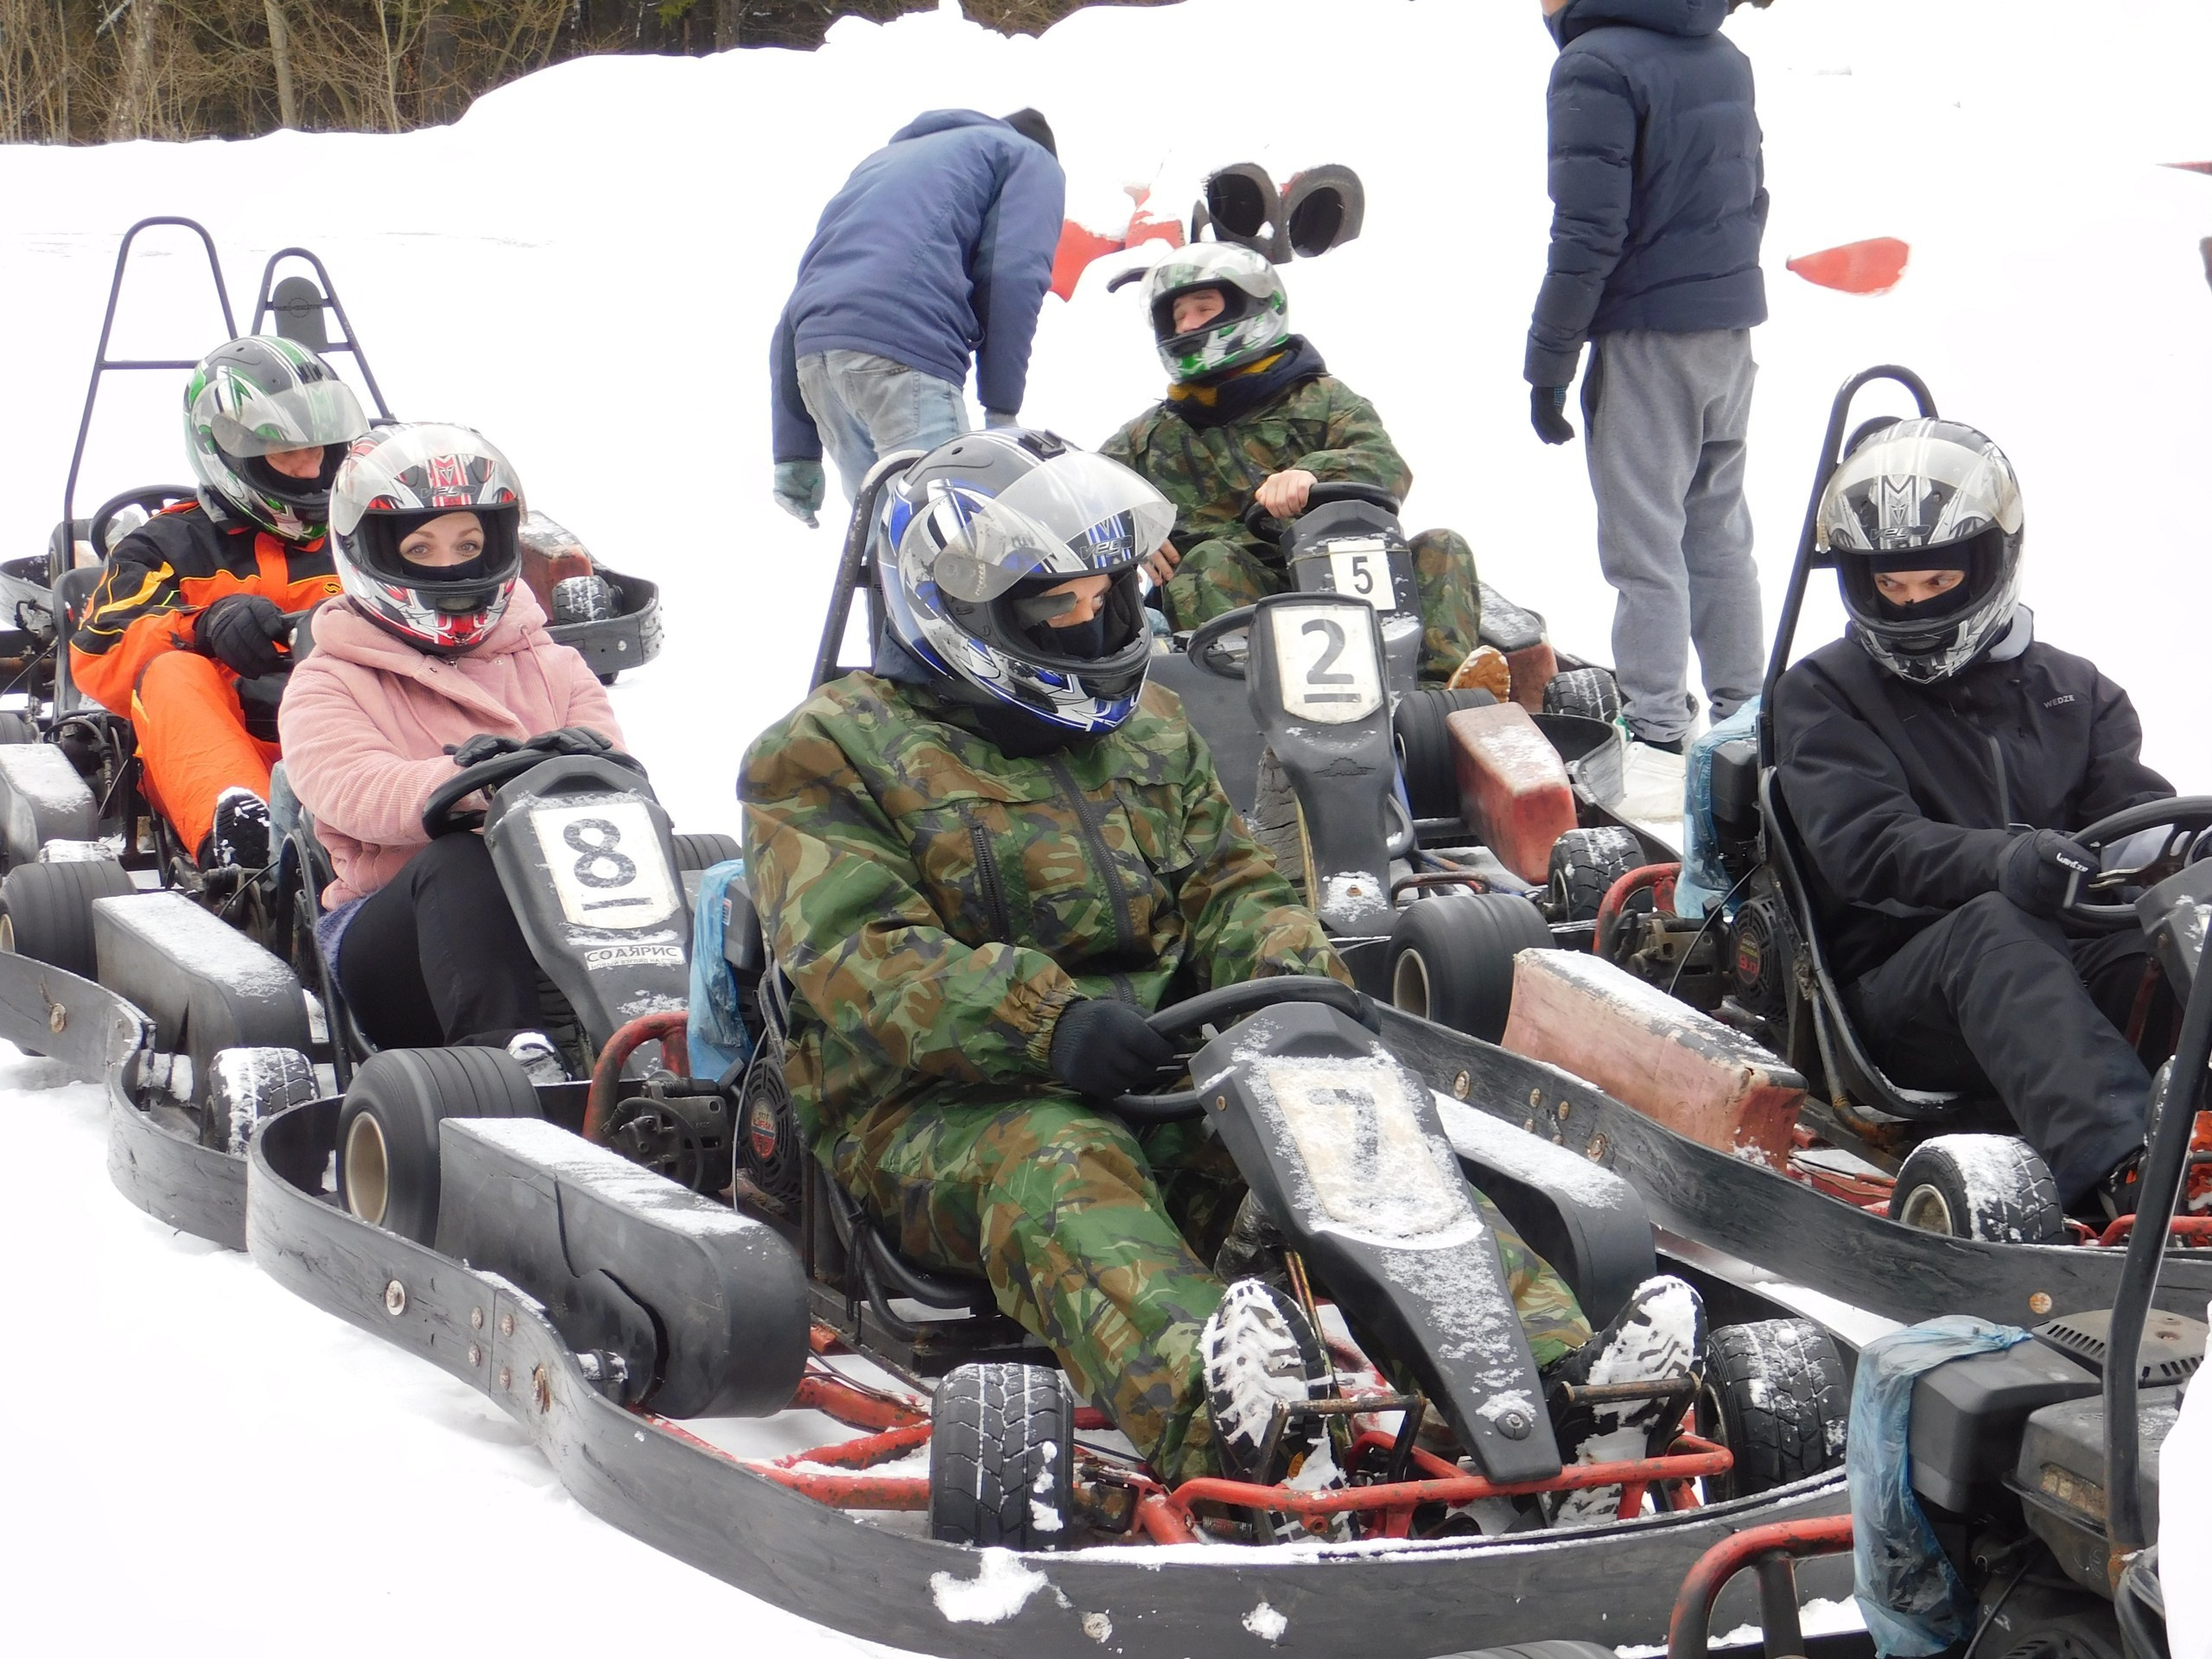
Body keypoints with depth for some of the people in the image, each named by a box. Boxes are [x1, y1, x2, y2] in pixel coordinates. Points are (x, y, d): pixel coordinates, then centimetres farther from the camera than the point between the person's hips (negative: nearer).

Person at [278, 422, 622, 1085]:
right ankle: (510, 1053, -59)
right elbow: (355, 789, -10)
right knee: (463, 859, -37)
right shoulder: (326, 686, 13)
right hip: (391, 926, -2)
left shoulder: (552, 667, 24)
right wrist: (460, 782, -32)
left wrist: (587, 758, -22)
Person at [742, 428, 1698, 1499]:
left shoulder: (1144, 727, 25)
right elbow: (863, 959, -10)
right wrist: (1049, 1020, -27)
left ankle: (1560, 1366, -44)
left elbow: (1228, 889, 21)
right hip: (938, 1109, -5)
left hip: (1169, 1084, 6)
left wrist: (1295, 980, -4)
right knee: (1055, 1172, -40)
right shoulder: (831, 755, 4)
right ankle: (1208, 1407, -70)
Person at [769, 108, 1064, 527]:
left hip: (811, 350, 7)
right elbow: (1013, 276, 0)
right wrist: (1002, 410, -2)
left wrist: (795, 450, 24)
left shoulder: (881, 161, 38)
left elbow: (793, 314, 29)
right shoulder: (1032, 160, 22)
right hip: (905, 354, -7)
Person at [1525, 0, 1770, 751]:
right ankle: (1746, 711, 21)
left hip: (1647, 337, -8)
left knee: (1645, 542, -3)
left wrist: (1548, 363, -13)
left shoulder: (1595, 64, -15)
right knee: (1720, 533, 16)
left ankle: (1656, 731, -4)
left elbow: (1588, 233, -18)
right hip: (1733, 329, 8)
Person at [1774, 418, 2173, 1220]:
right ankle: (2117, 1170, -60)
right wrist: (2006, 861, -28)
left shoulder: (2072, 689, 21)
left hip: (2067, 972, 3)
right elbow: (1866, 845, -8)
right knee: (1997, 927, -35)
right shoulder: (1822, 694, 10)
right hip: (1897, 994, -2)